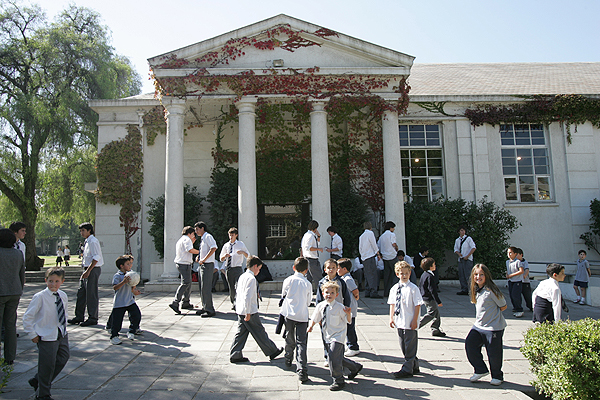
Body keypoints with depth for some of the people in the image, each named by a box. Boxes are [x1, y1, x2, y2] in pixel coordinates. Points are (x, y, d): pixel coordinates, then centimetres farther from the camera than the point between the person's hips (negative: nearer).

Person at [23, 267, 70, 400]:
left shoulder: (63, 296, 2)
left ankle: (37, 381, 37)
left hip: (62, 335, 6)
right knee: (47, 365, 2)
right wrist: (32, 335, -10)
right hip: (46, 337, -6)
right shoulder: (40, 297, -15)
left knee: (63, 359, 15)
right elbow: (27, 317, -10)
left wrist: (63, 328, 11)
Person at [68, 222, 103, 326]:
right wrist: (85, 271, 16)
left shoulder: (93, 241, -13)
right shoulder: (87, 242, 15)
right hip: (87, 270, 9)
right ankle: (79, 317, 22)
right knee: (81, 293, 12)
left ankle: (93, 318, 6)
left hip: (93, 270, -9)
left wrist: (88, 271, -22)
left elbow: (96, 258, -20)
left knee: (91, 295, -3)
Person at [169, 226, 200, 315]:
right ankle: (175, 303, -21)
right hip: (185, 264, -11)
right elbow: (190, 250, -23)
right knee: (185, 283, -14)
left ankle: (186, 303, 22)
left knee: (189, 283, 16)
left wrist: (192, 242, 31)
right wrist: (199, 252, -11)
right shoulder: (187, 239, -8)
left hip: (180, 263, 11)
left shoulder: (181, 240, 23)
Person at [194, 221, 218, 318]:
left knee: (206, 288, -10)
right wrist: (199, 257, 9)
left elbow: (214, 248, -25)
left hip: (208, 265, -10)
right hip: (202, 265, 10)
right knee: (202, 288, 14)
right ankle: (205, 308, 24)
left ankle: (210, 310, -4)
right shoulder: (202, 238, 18)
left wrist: (204, 259, -23)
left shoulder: (208, 237, -10)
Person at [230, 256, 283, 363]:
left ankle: (235, 355, 15)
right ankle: (272, 351, 16)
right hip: (250, 312, -9)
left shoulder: (242, 277, 12)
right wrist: (248, 313, -22)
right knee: (260, 332, 3)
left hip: (240, 311, 9)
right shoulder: (251, 278, -18)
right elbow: (247, 297, -24)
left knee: (241, 332, 12)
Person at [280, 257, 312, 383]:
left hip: (288, 314, 2)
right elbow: (308, 302, 7)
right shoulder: (308, 284, -5)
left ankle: (288, 360, 41)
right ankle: (302, 371, -9)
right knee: (301, 343, -2)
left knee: (290, 339, 20)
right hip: (302, 316, -1)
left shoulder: (288, 280, -4)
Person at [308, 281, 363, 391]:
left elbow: (348, 321, -10)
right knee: (338, 358, 17)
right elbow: (315, 317, 18)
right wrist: (311, 326, 13)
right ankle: (355, 367, 42)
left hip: (337, 336, -6)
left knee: (333, 357, -15)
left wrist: (348, 314, -28)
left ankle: (338, 381, 5)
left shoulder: (339, 307, -15)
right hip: (328, 337, 6)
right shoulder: (320, 306, -1)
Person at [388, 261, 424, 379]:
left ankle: (407, 369, 11)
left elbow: (417, 305, -10)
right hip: (400, 323, 6)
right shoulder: (395, 288, 6)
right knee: (403, 346, 16)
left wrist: (415, 320, -13)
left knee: (410, 346, 1)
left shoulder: (413, 288, -10)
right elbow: (392, 304, 13)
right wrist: (391, 318, 9)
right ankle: (414, 366, 32)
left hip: (410, 324, -6)